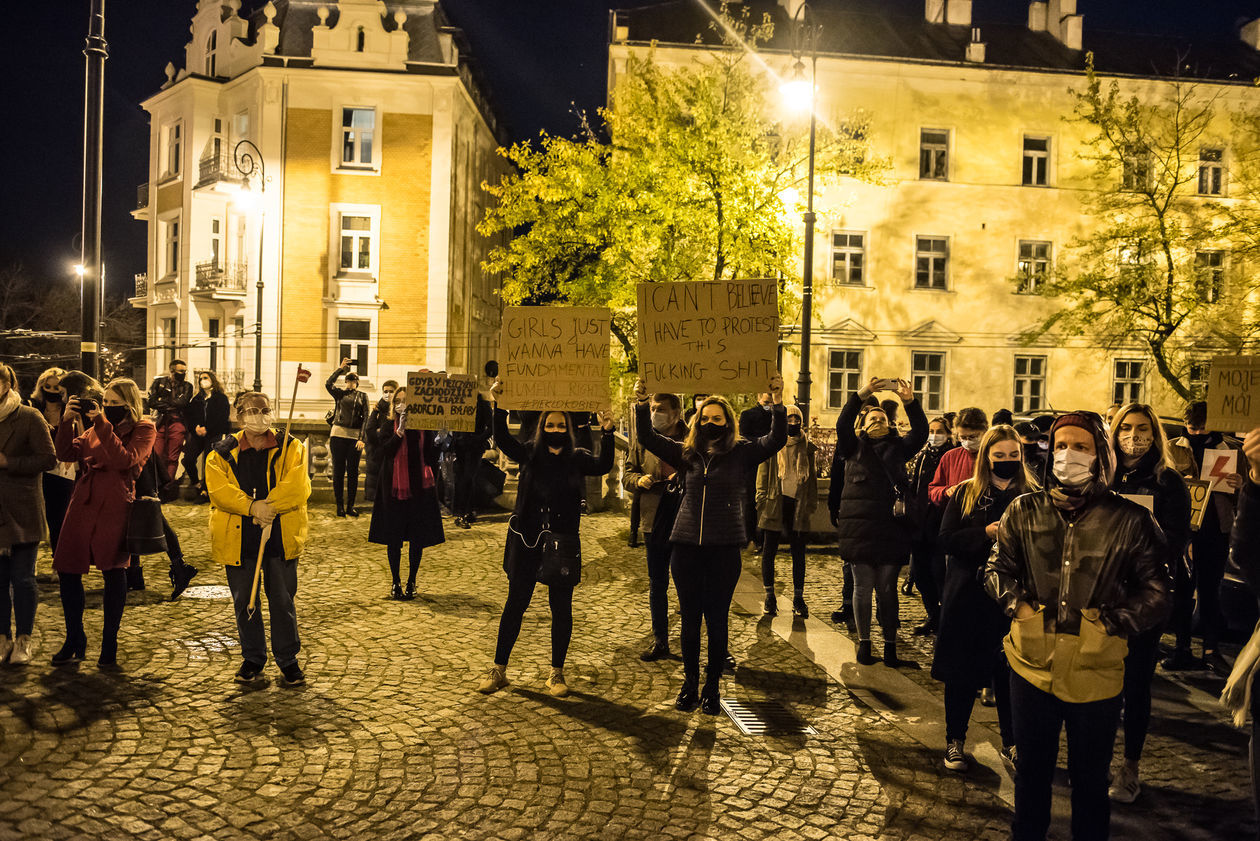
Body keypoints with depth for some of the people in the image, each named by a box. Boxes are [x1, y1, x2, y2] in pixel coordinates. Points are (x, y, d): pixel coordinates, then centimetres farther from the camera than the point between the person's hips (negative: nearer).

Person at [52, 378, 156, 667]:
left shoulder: (144, 430, 1)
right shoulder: (96, 428, 17)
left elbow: (124, 460, -16)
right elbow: (66, 454, 7)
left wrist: (102, 424, -16)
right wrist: (67, 420, -5)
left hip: (115, 507, -5)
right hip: (83, 504, 5)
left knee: (114, 570, -5)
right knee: (66, 570, 5)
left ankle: (110, 643, 10)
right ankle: (75, 641, 22)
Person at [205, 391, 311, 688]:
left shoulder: (290, 448, 3)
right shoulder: (223, 453, 5)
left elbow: (298, 487, -9)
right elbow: (219, 490, -9)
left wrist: (268, 505, -21)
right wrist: (252, 507, -21)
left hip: (281, 535, -1)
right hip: (238, 538, 1)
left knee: (283, 599, 5)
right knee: (244, 601, 10)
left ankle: (288, 659, 19)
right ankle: (252, 660, 26)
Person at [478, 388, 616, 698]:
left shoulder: (577, 459, 2)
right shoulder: (529, 454, 3)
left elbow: (603, 466, -15)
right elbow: (502, 439, -10)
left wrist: (607, 433, -28)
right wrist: (500, 405, -23)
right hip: (527, 542, 0)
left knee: (561, 608, 6)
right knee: (515, 604, 8)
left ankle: (557, 673, 20)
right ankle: (499, 670, 20)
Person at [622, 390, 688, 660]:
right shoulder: (643, 439, 7)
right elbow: (627, 473, 13)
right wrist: (638, 480, -9)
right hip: (654, 522, 4)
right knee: (656, 585, 12)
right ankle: (659, 642, 25)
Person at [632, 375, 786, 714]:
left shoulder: (742, 453, 2)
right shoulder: (687, 453, 8)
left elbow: (776, 441, -10)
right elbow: (648, 438, 7)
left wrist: (777, 403, -21)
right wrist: (642, 403, -5)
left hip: (725, 549, -2)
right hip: (686, 546, 2)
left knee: (717, 619, 6)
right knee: (690, 617, 10)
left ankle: (712, 688, 19)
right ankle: (690, 684, 23)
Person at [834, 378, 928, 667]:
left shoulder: (897, 447, 15)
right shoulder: (855, 447, 9)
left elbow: (920, 433, 2)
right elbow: (842, 425, -8)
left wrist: (910, 401, -12)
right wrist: (862, 395, -19)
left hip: (891, 527, 2)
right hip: (859, 526, -1)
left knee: (887, 589, 5)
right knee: (863, 587, 3)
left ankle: (890, 649, 11)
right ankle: (864, 644, 14)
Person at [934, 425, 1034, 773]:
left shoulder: (1033, 497, 2)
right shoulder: (965, 494, 3)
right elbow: (946, 540, -5)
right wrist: (986, 534, -18)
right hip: (968, 598, 0)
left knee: (1011, 674, 7)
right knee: (961, 673, 9)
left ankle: (1012, 744, 25)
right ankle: (955, 741, 25)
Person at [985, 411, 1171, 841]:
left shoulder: (1129, 519, -5)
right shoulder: (1025, 510, 3)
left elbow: (1156, 592, -2)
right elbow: (998, 567, 10)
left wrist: (1112, 622, -10)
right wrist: (1017, 604, -5)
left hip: (1096, 672, -2)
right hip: (1032, 664, 2)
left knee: (1089, 778, 14)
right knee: (1031, 769, 19)